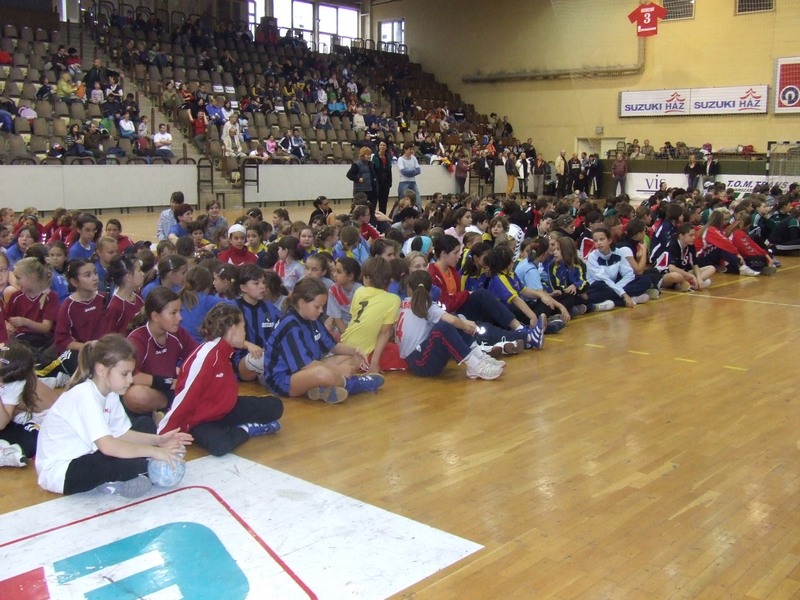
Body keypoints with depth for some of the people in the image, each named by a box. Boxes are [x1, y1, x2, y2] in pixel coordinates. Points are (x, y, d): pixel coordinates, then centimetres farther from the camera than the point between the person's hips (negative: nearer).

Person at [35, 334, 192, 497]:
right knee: (129, 464, -33)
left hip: (84, 459, 10)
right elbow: (107, 446, -36)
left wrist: (158, 440, -5)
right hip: (58, 472, -10)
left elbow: (121, 433, 7)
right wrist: (153, 452, -31)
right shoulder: (85, 396, -26)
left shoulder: (110, 394, 3)